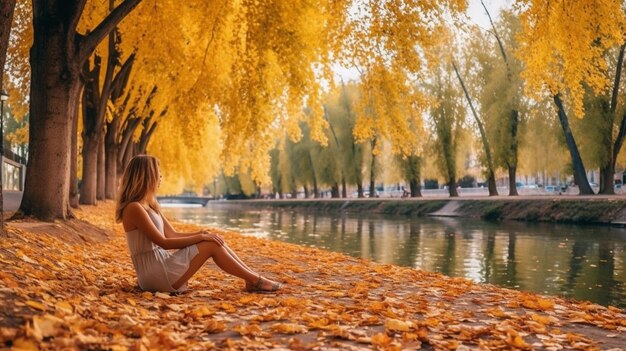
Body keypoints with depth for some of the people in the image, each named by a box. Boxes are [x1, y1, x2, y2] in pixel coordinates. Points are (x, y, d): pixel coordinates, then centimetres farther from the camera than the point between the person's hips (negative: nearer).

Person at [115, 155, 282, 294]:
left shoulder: (149, 205, 14)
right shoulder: (134, 208, -16)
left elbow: (173, 235, 13)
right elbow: (164, 242, -19)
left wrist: (201, 233, -1)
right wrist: (200, 237, -16)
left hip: (161, 267, 9)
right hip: (154, 274, -9)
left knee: (214, 240, -1)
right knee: (211, 245, -14)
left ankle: (254, 277, 1)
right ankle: (255, 281, -3)